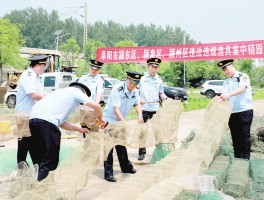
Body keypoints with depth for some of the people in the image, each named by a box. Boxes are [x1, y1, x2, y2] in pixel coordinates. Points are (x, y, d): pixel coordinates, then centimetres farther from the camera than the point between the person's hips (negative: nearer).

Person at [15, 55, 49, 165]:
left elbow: (42, 93, 15)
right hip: (25, 114, -9)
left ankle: (36, 163, 21)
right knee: (25, 141, 1)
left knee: (34, 139, 13)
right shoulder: (28, 76, -18)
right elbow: (34, 95, -26)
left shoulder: (35, 77, 13)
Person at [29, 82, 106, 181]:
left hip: (33, 119, 9)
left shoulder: (63, 93, 34)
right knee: (50, 161, 0)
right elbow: (96, 106, 3)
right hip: (46, 122, -9)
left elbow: (61, 123, 31)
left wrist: (79, 129, 39)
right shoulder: (76, 91, 13)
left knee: (43, 158, 20)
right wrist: (100, 118, 24)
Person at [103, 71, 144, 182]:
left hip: (120, 120, 8)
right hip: (109, 119, -7)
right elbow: (116, 109, -28)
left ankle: (126, 167, 33)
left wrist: (140, 115, -18)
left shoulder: (135, 91, -1)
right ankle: (108, 173, -4)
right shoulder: (117, 89, -24)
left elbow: (137, 104, 2)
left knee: (121, 144, 19)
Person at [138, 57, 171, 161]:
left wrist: (166, 98, -2)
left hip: (155, 108, 3)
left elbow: (161, 93, 17)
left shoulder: (159, 80, 11)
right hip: (144, 107, -3)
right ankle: (142, 153, 7)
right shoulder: (141, 77, 0)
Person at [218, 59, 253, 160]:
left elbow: (243, 88, -21)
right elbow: (225, 96, 9)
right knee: (235, 136, 8)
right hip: (232, 112, 5)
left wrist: (228, 94, -36)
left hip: (245, 110, -5)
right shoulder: (226, 82, 17)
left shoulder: (242, 76, -2)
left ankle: (245, 157, 6)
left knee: (245, 135, -1)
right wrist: (222, 98, -16)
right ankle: (237, 157, 17)